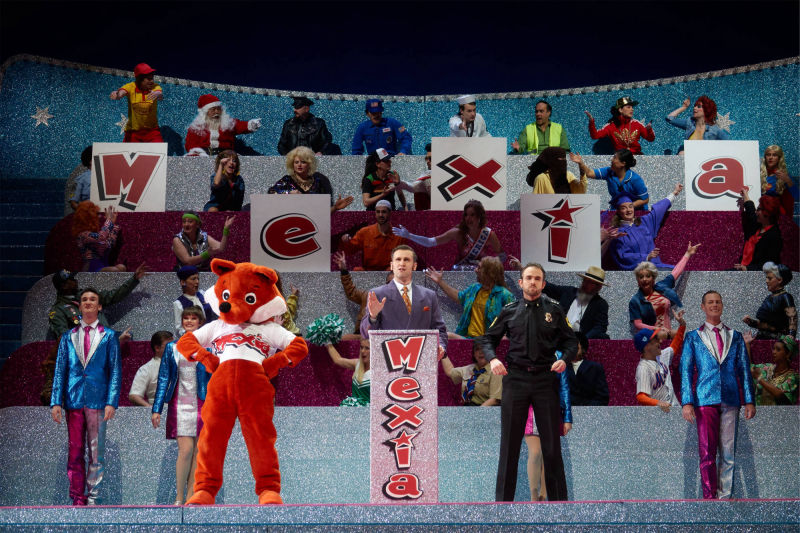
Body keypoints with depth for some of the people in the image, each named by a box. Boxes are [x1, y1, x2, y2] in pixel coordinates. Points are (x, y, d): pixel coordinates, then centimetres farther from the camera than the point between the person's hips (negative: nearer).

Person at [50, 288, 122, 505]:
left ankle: (93, 497, 1)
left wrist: (111, 402, -7)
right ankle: (77, 499, 4)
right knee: (75, 453, 1)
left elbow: (115, 371, 4)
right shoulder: (68, 337, 14)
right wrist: (56, 402, 1)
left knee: (96, 452, -2)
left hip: (97, 401, -2)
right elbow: (60, 371, 11)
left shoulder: (109, 336, 9)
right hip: (73, 401, 2)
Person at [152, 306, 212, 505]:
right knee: (185, 450, -11)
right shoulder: (172, 348, 10)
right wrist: (157, 409, 4)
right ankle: (179, 498, -3)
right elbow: (163, 379, 10)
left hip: (202, 405, 0)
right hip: (180, 405, 0)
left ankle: (190, 497, 7)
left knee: (198, 452, 0)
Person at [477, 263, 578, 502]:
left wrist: (564, 359, -9)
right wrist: (492, 358, -5)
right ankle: (503, 498, 9)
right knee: (510, 443, 3)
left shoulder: (554, 310, 7)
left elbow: (571, 341, 10)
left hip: (546, 379, 0)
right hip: (515, 379, 0)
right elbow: (488, 338, 14)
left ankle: (558, 497, 10)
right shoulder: (509, 311, 8)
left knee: (551, 442, 2)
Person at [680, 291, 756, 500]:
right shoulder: (693, 338, 10)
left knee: (728, 453, 2)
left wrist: (749, 401, 5)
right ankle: (709, 497, -4)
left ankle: (725, 496, 6)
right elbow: (686, 370, 5)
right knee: (707, 453, -8)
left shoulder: (735, 337, 15)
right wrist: (687, 402, -5)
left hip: (730, 400, 2)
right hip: (705, 400, -2)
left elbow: (744, 370, 13)